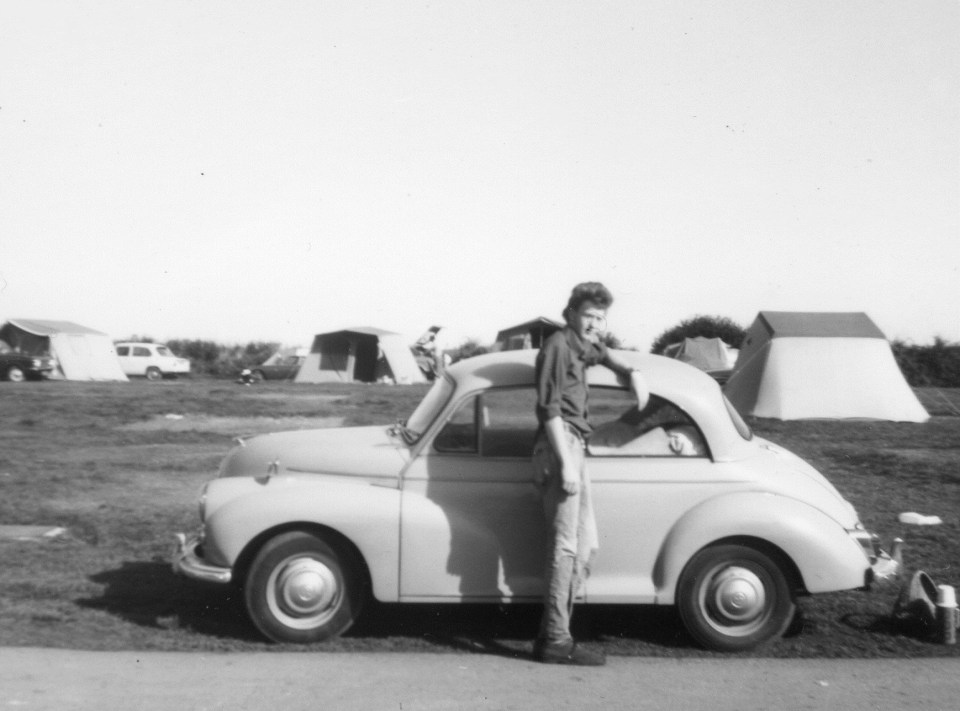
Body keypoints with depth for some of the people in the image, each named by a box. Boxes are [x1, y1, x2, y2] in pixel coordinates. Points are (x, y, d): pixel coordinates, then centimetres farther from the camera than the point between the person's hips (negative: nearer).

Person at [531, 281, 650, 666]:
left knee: (585, 546, 10)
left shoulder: (581, 346, 18)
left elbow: (605, 355, 42)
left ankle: (551, 635, 14)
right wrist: (565, 463, -21)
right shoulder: (558, 345, -9)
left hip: (573, 450, 10)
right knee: (565, 547, -10)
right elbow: (549, 408, -16)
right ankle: (556, 642, -5)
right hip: (560, 449, -10)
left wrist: (633, 373, 23)